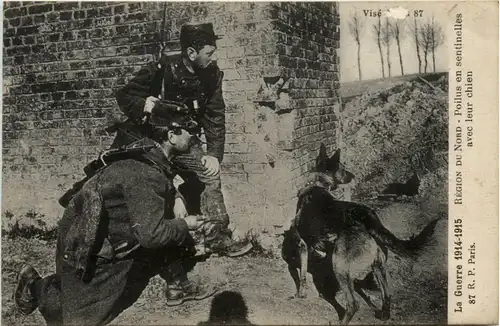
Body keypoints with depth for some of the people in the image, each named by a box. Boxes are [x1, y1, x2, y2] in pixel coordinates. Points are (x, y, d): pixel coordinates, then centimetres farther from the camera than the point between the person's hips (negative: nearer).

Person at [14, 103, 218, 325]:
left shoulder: (150, 151, -6)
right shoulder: (146, 174, -34)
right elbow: (151, 235, -34)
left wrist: (175, 197, 0)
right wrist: (185, 225, -18)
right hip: (84, 245, -8)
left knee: (170, 225, -1)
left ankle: (177, 286, 15)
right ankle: (35, 286, 28)